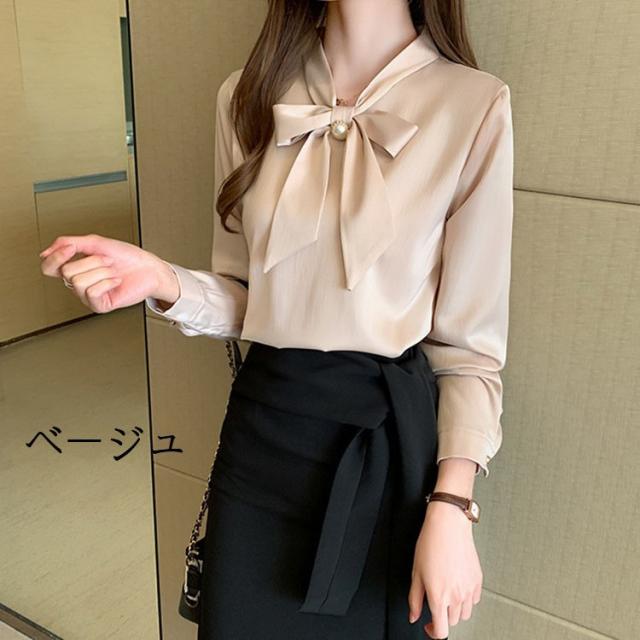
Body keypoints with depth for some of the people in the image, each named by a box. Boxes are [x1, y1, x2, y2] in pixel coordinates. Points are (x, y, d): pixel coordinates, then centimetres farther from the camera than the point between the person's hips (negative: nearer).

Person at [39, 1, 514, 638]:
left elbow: (471, 343, -8)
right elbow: (243, 303, 7)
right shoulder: (249, 96, 1)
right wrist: (163, 281, -13)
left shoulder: (474, 105, -11)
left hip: (391, 436, -2)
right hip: (262, 428, 3)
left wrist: (451, 508, -14)